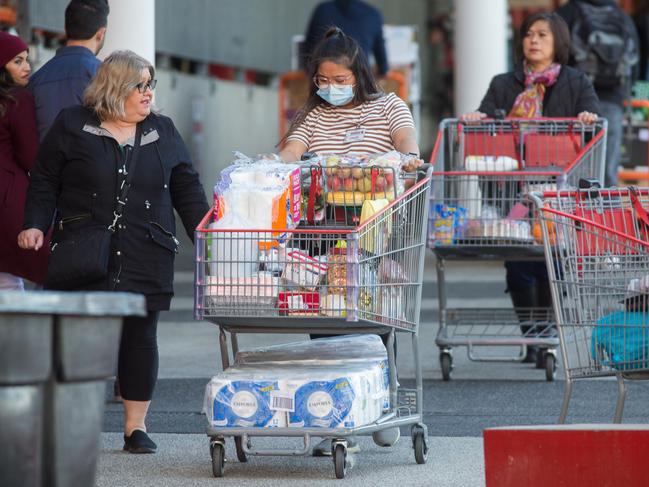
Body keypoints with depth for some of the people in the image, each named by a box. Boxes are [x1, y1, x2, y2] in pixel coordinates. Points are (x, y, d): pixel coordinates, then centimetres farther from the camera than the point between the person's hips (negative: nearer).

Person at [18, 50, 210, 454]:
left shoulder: (163, 132, 13)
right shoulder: (72, 127, 4)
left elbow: (187, 190, 14)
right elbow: (45, 182, 5)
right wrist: (36, 225, -8)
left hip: (147, 257, 3)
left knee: (141, 336, 2)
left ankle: (136, 425, 10)